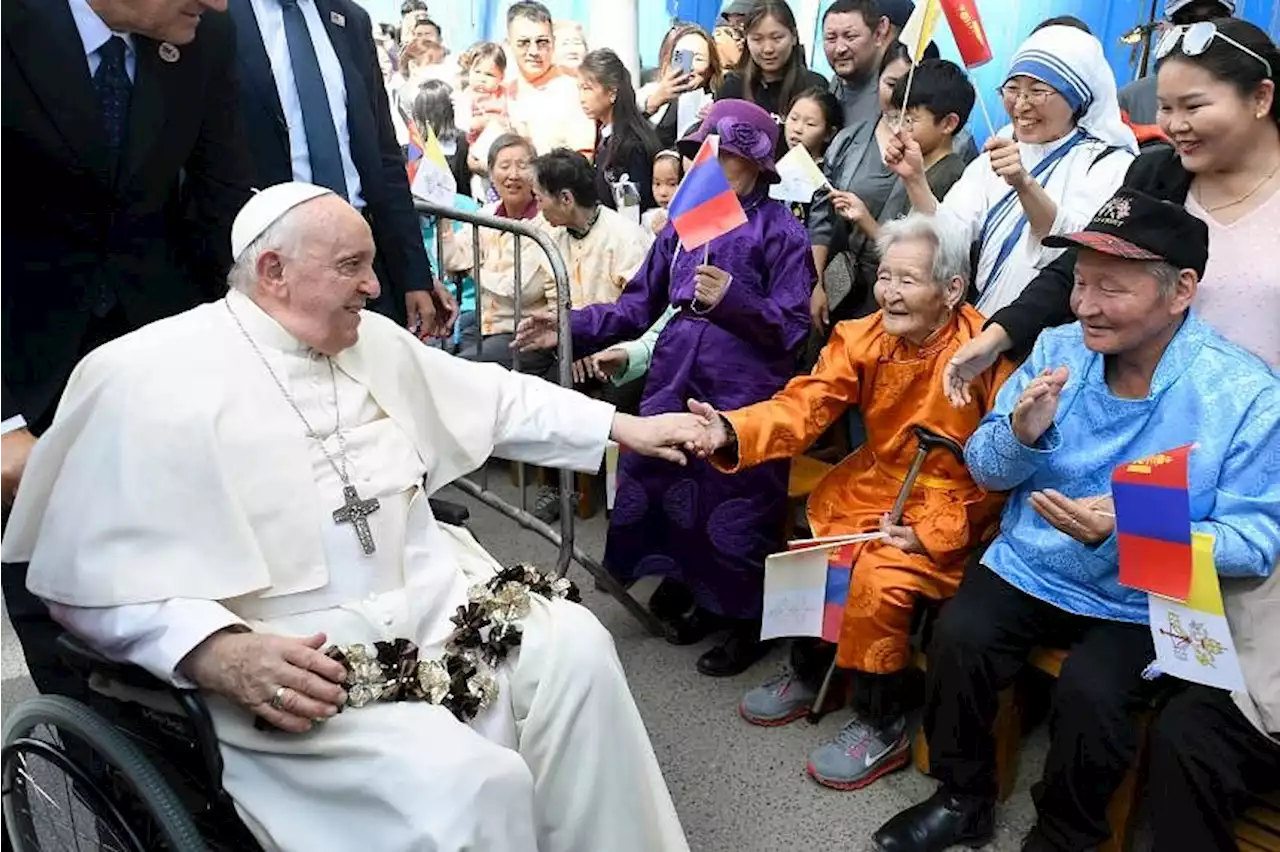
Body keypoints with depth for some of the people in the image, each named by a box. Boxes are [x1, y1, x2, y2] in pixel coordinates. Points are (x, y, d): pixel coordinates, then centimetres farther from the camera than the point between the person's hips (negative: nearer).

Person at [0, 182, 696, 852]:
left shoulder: (374, 341, 11)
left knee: (576, 648, -12)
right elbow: (91, 572, -11)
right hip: (286, 656, -6)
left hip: (427, 600, 7)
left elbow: (497, 400, 18)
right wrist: (220, 656, -25)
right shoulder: (148, 378, -9)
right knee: (468, 783, -25)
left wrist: (623, 427, 13)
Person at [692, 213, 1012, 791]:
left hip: (954, 506, -6)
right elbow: (803, 406, -13)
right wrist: (730, 432, -31)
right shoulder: (863, 337, -4)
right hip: (871, 487, 6)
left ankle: (882, 726, 2)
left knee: (878, 580, -24)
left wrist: (934, 530, -19)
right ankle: (809, 673, 24)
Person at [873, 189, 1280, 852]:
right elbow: (986, 472, 3)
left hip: (1140, 604, -3)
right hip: (1027, 567, 3)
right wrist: (1021, 434, -21)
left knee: (1090, 693, -27)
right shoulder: (1058, 350, -3)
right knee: (957, 637, -21)